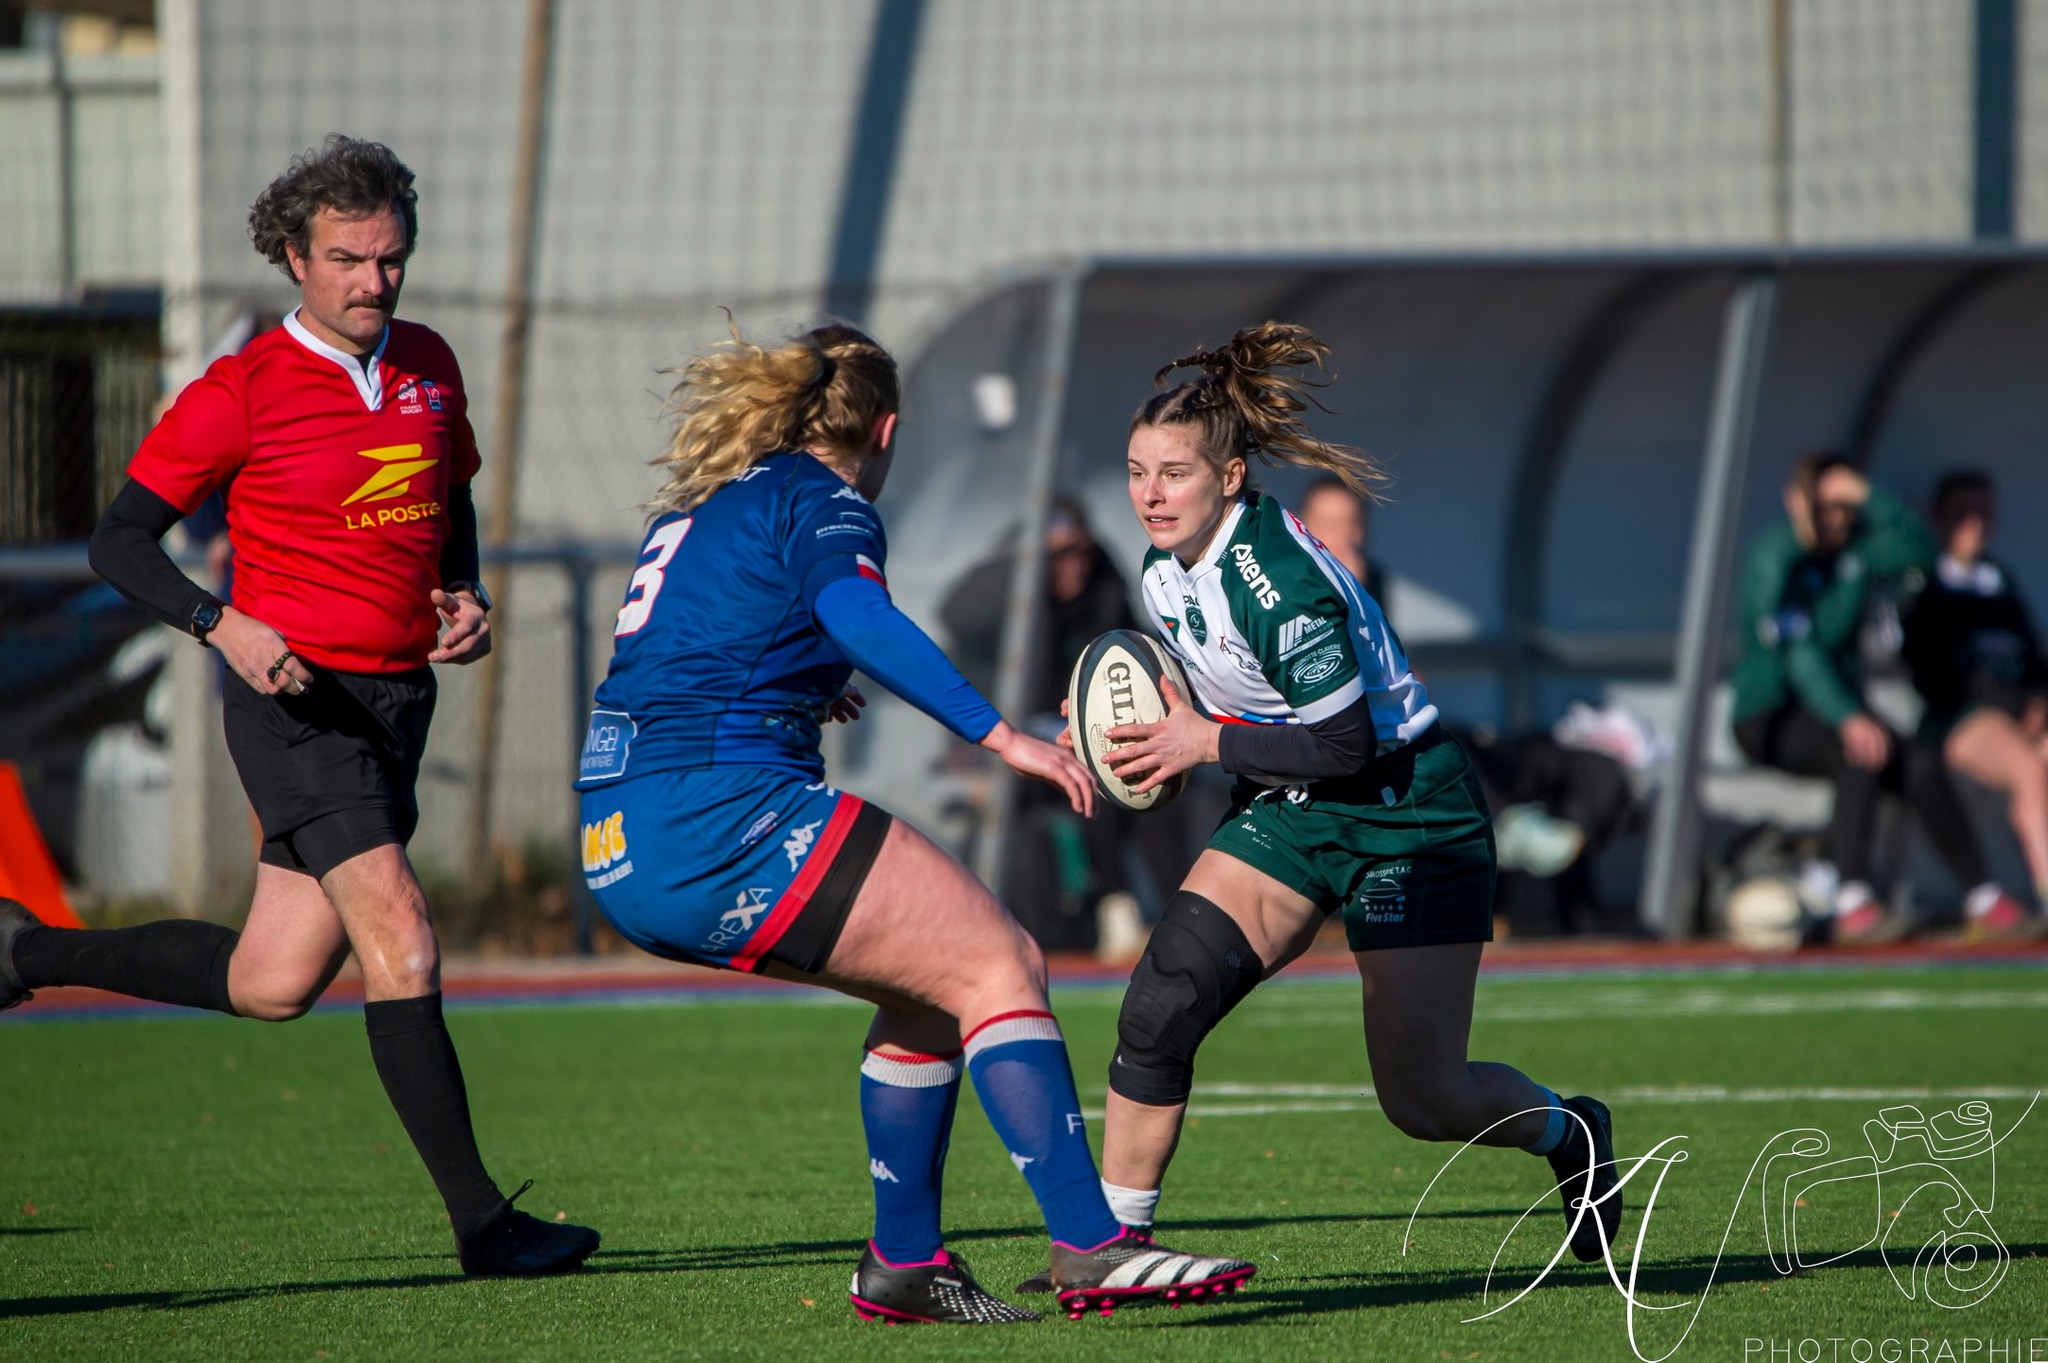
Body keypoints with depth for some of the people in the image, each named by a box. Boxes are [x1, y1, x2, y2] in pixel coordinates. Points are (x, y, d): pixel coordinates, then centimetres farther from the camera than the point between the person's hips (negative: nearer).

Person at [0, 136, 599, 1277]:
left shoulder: (430, 366, 9)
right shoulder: (242, 392, -9)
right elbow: (121, 540, -6)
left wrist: (466, 598, 6)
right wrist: (224, 624, -21)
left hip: (398, 701, 7)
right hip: (299, 700, -7)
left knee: (271, 986, 7)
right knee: (400, 937, -18)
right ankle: (480, 1219, -16)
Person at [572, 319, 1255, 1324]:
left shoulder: (700, 506, 24)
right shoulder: (823, 501, -1)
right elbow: (857, 614, -22)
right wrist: (1000, 737, -25)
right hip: (726, 817, -9)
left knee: (930, 984, 19)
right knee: (998, 967, -8)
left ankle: (903, 1262, 17)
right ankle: (1089, 1245, -19)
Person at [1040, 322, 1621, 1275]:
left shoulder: (1279, 583, -27)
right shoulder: (1167, 571, -1)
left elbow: (1346, 744, -25)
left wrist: (1207, 742, -23)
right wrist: (1153, 740, -4)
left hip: (1408, 818, -7)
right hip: (1288, 811, 7)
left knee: (1422, 1100, -1)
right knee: (1161, 1006, -14)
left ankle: (1569, 1133, 31)